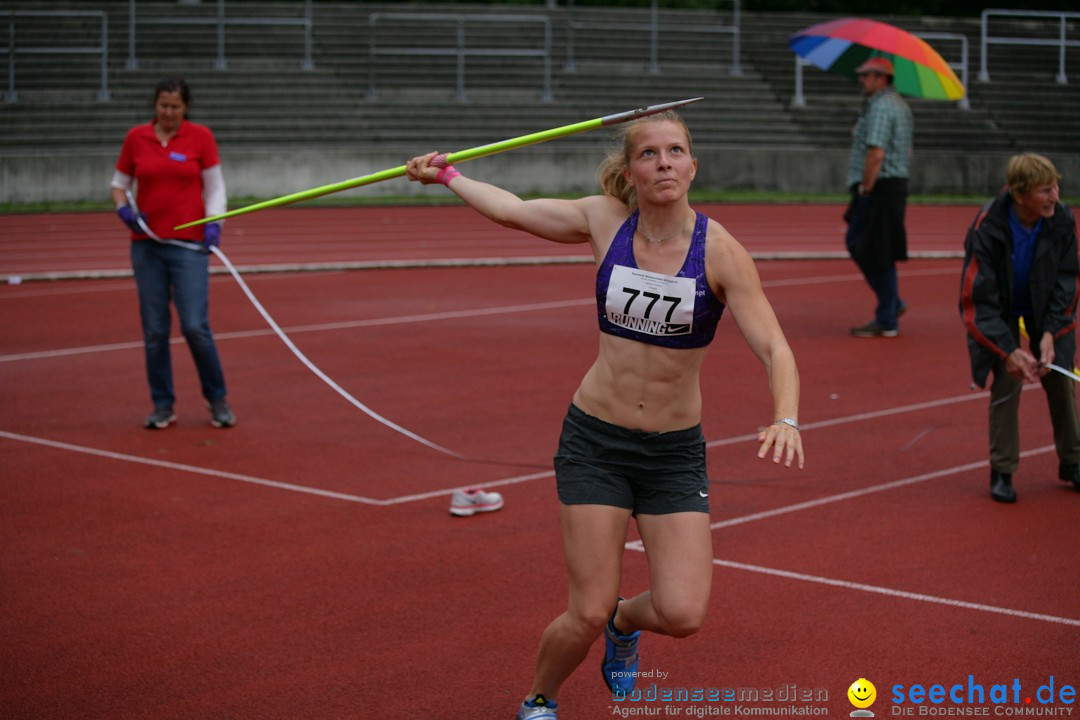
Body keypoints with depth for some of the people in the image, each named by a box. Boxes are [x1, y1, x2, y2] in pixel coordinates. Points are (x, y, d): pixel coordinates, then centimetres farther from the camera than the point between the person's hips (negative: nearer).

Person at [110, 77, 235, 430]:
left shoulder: (200, 136, 0)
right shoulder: (136, 138, 5)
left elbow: (215, 187, 3)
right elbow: (119, 183, 14)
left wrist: (213, 223, -13)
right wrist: (123, 208, -7)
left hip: (189, 243, -2)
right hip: (147, 244, 2)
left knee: (195, 325, -9)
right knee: (154, 330, 3)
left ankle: (217, 399, 10)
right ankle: (163, 405, 14)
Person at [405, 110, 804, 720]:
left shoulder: (721, 251, -12)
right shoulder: (605, 220, -5)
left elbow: (776, 350, -18)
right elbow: (512, 210, 13)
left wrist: (785, 420, -36)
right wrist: (448, 176, 25)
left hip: (675, 451, 0)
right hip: (595, 441, 0)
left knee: (683, 616, -10)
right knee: (588, 615, -4)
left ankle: (624, 624, 28)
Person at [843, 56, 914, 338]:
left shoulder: (880, 107, -15)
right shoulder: (900, 105, 19)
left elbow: (876, 154, -24)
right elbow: (906, 151, 23)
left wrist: (866, 189, -18)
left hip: (880, 188, -10)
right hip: (896, 182, 10)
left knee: (877, 255, -5)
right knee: (857, 244, 17)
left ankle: (886, 322, -1)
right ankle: (892, 304, 18)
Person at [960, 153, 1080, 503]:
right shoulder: (987, 229, -33)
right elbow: (978, 300, -28)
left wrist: (1050, 334, -20)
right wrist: (1009, 350, -32)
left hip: (1047, 310, 3)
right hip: (1001, 313, -3)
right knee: (1006, 383, -12)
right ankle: (1002, 472, 3)